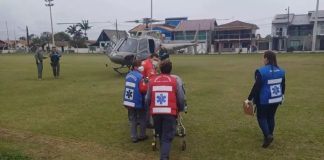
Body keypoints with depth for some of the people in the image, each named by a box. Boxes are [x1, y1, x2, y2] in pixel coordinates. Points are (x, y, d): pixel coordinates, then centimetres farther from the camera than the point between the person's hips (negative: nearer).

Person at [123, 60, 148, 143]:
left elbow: (127, 87, 9)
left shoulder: (128, 75, 6)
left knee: (132, 120, 16)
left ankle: (134, 137, 22)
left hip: (128, 102, 7)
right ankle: (142, 136, 26)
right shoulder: (140, 76, -18)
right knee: (142, 119, 14)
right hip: (138, 102, -6)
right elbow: (142, 89, -20)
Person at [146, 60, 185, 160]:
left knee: (161, 135, 23)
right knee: (167, 137, 5)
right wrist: (181, 109, 17)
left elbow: (147, 99, 5)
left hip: (156, 113, 3)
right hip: (170, 113, -3)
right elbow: (181, 98, -2)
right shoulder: (176, 81, -2)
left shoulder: (152, 81, 3)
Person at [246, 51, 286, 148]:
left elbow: (256, 87, -18)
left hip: (264, 100, -6)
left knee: (261, 117, 8)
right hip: (276, 99, 6)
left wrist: (250, 99, -10)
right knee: (271, 117, 18)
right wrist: (281, 95, 29)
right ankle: (269, 136, 27)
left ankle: (268, 136, -8)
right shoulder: (280, 70, 2)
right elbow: (283, 85, 13)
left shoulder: (261, 71, -19)